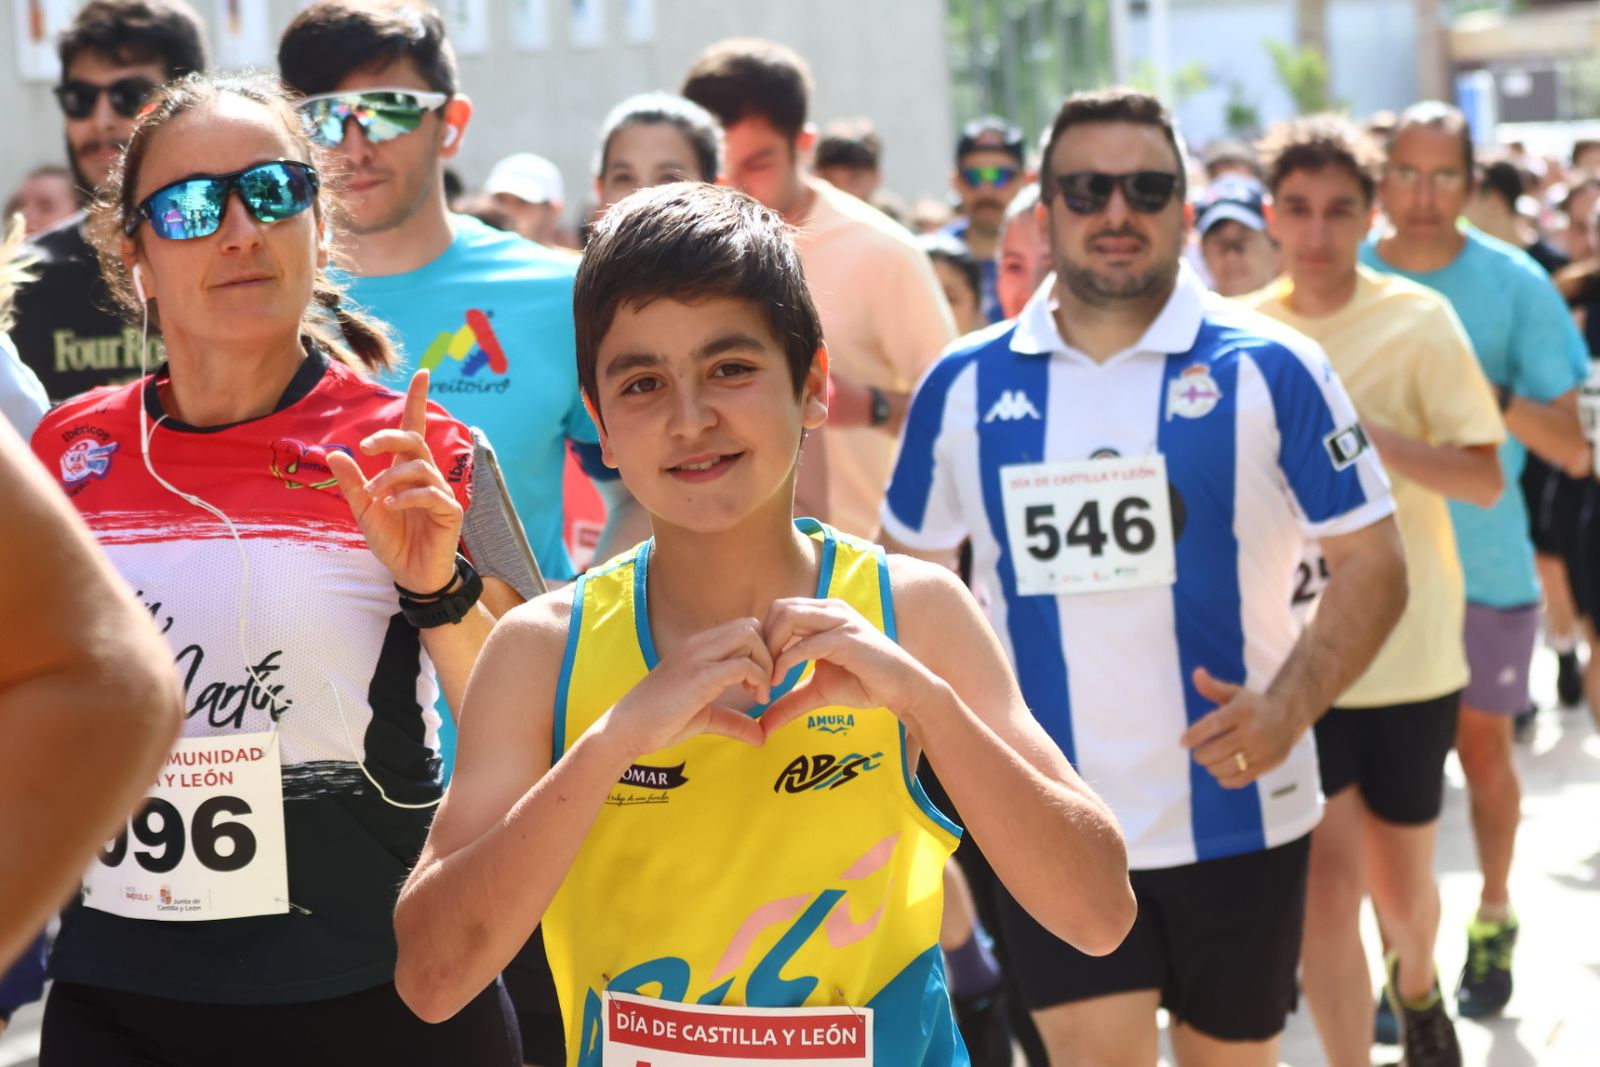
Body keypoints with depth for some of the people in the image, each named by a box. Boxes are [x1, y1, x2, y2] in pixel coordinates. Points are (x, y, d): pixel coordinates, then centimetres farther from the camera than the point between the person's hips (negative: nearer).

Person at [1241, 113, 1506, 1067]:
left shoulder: (1417, 320, -6)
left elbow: (1486, 480, -11)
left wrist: (1365, 433, -23)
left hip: (1407, 654, -1)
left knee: (1401, 882, 13)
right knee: (1327, 880, -7)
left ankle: (1417, 986, 46)